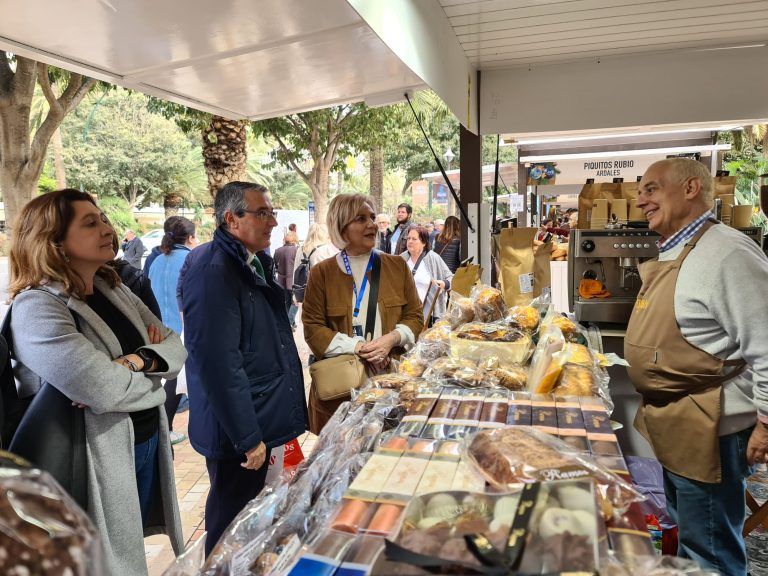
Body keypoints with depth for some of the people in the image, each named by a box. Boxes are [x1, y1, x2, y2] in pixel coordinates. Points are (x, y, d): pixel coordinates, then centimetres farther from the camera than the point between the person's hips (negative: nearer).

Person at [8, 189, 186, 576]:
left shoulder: (114, 290, 6)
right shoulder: (36, 307, -20)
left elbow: (175, 347, 1)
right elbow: (103, 389, -30)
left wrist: (139, 361, -19)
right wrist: (152, 378, -11)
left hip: (146, 442, 7)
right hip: (100, 457, -7)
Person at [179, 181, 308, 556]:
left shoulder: (253, 261, 8)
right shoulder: (212, 269, -22)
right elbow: (219, 363, -27)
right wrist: (247, 438, -23)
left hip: (261, 421, 9)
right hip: (237, 428, -9)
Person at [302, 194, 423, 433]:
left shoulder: (397, 266, 7)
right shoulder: (322, 273, 1)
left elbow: (414, 315, 8)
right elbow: (312, 328, -4)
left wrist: (391, 339, -11)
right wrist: (358, 347, -15)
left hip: (391, 375, 2)